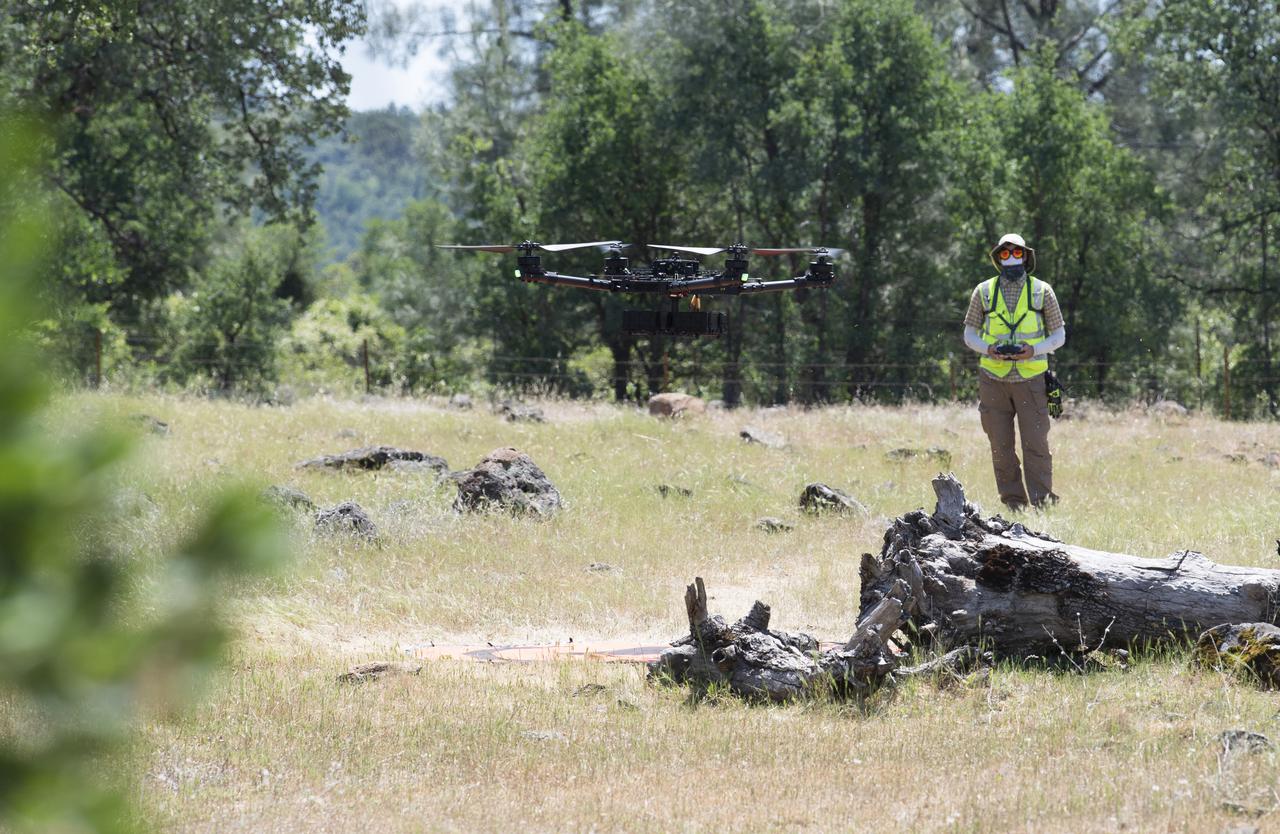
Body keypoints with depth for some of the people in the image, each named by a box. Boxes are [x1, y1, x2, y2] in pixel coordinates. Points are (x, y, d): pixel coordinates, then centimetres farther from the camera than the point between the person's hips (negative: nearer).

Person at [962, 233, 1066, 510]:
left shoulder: (1042, 291, 3)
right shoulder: (984, 292, 6)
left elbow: (1059, 335, 6)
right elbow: (970, 333, 10)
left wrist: (1033, 350, -13)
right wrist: (989, 349, -11)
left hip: (1030, 380, -2)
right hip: (993, 380, 2)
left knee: (1036, 444, -7)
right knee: (1001, 446, 3)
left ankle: (1042, 505, -5)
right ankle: (1013, 504, 10)